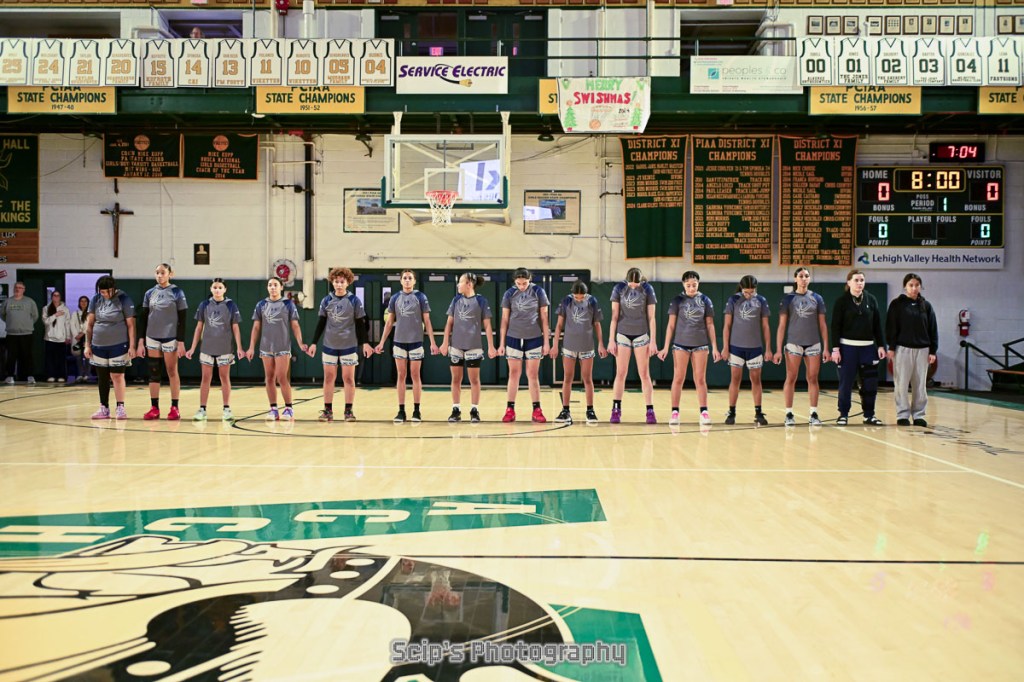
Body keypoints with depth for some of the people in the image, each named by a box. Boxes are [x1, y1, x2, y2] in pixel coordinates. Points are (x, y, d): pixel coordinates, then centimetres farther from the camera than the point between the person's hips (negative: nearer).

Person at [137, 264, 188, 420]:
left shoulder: (177, 293, -3)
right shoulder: (149, 294, 7)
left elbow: (182, 320, -4)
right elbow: (143, 318, 9)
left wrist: (181, 342, -10)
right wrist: (141, 342, 3)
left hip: (170, 339, -4)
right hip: (152, 339, 4)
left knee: (172, 372, 2)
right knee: (154, 373, 5)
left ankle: (175, 408, 8)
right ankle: (154, 408, 11)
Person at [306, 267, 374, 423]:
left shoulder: (354, 301, -3)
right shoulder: (326, 301, 3)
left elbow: (361, 323, 0)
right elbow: (321, 323, 8)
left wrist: (365, 343, -6)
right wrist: (314, 343, 5)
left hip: (349, 346, -2)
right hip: (329, 345, 2)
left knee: (348, 378, 3)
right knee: (328, 377, 4)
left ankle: (349, 410, 10)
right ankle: (328, 410, 10)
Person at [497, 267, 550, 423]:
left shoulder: (538, 292, -2)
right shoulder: (509, 294, 0)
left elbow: (544, 318, 1)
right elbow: (505, 319, 4)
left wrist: (546, 341, -1)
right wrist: (501, 343, 3)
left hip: (534, 339, -1)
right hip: (513, 338, 1)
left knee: (533, 375, 3)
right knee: (514, 374, 5)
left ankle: (537, 410, 8)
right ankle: (510, 410, 10)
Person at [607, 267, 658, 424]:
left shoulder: (647, 289, -5)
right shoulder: (619, 289, -4)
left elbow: (651, 317, -2)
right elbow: (614, 316, -1)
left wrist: (653, 341, -5)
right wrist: (611, 340, -4)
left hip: (641, 336, 0)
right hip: (623, 335, 0)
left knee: (644, 374, 0)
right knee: (620, 373, 1)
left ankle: (650, 411, 2)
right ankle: (616, 410, 5)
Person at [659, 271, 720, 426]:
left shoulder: (705, 301, 3)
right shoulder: (677, 301, 0)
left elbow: (710, 325, 6)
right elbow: (671, 325, 1)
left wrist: (715, 347, 2)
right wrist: (666, 347, -3)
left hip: (700, 345, 1)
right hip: (681, 344, -1)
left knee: (700, 379, 4)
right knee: (678, 378, 1)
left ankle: (704, 412, 6)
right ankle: (675, 412, 4)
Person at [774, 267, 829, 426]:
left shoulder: (817, 299, 6)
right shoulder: (788, 299, 1)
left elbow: (822, 325, 8)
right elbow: (782, 325, 0)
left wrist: (826, 348, 3)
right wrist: (778, 350, -5)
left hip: (813, 344, 2)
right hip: (793, 344, -2)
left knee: (813, 379, 4)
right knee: (791, 379, 0)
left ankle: (814, 414, 10)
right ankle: (789, 414, 5)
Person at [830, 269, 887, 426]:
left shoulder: (871, 299, 6)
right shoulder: (842, 301, -3)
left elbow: (877, 325, 9)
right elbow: (835, 326, -5)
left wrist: (881, 345, 4)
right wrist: (835, 348, -10)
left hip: (868, 347, 3)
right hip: (848, 347, -3)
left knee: (870, 383, 3)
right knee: (846, 382, 0)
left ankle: (869, 415, 14)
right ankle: (843, 414, 11)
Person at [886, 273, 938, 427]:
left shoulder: (926, 305, 8)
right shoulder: (897, 304, 0)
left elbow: (933, 329, 9)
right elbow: (891, 327, -3)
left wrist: (933, 350, 3)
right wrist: (891, 347, -10)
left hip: (922, 349, 3)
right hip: (903, 349, -3)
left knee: (920, 384, 5)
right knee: (902, 384, 0)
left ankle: (918, 415, 13)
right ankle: (902, 415, 7)